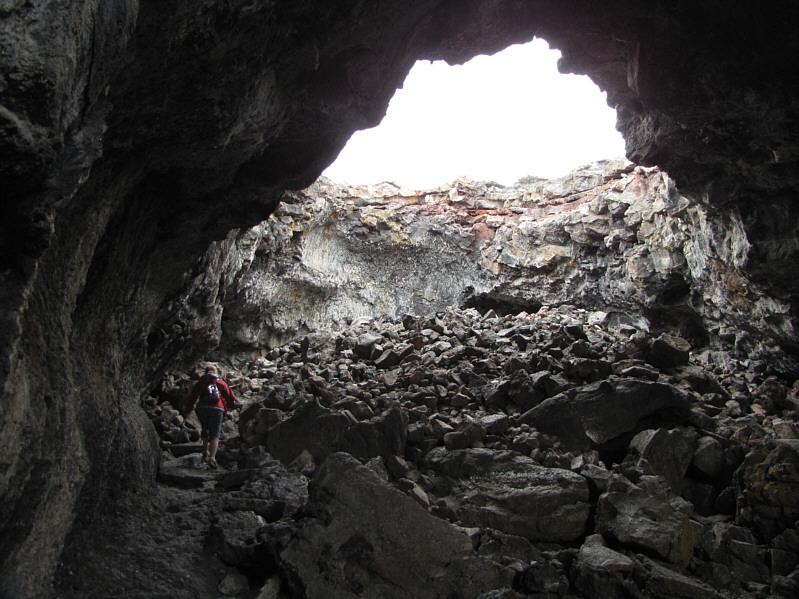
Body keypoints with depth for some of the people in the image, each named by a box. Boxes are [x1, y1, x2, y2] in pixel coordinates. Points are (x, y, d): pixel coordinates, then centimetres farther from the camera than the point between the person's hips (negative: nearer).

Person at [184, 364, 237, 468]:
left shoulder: (200, 383, 16)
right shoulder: (221, 383, 15)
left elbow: (192, 396, 11)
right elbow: (230, 396, 17)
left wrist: (188, 410, 16)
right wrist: (230, 406, 36)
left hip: (202, 408, 2)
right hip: (217, 409, -1)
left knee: (205, 429, 25)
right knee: (215, 433, -3)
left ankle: (205, 451, 19)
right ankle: (212, 458, -17)